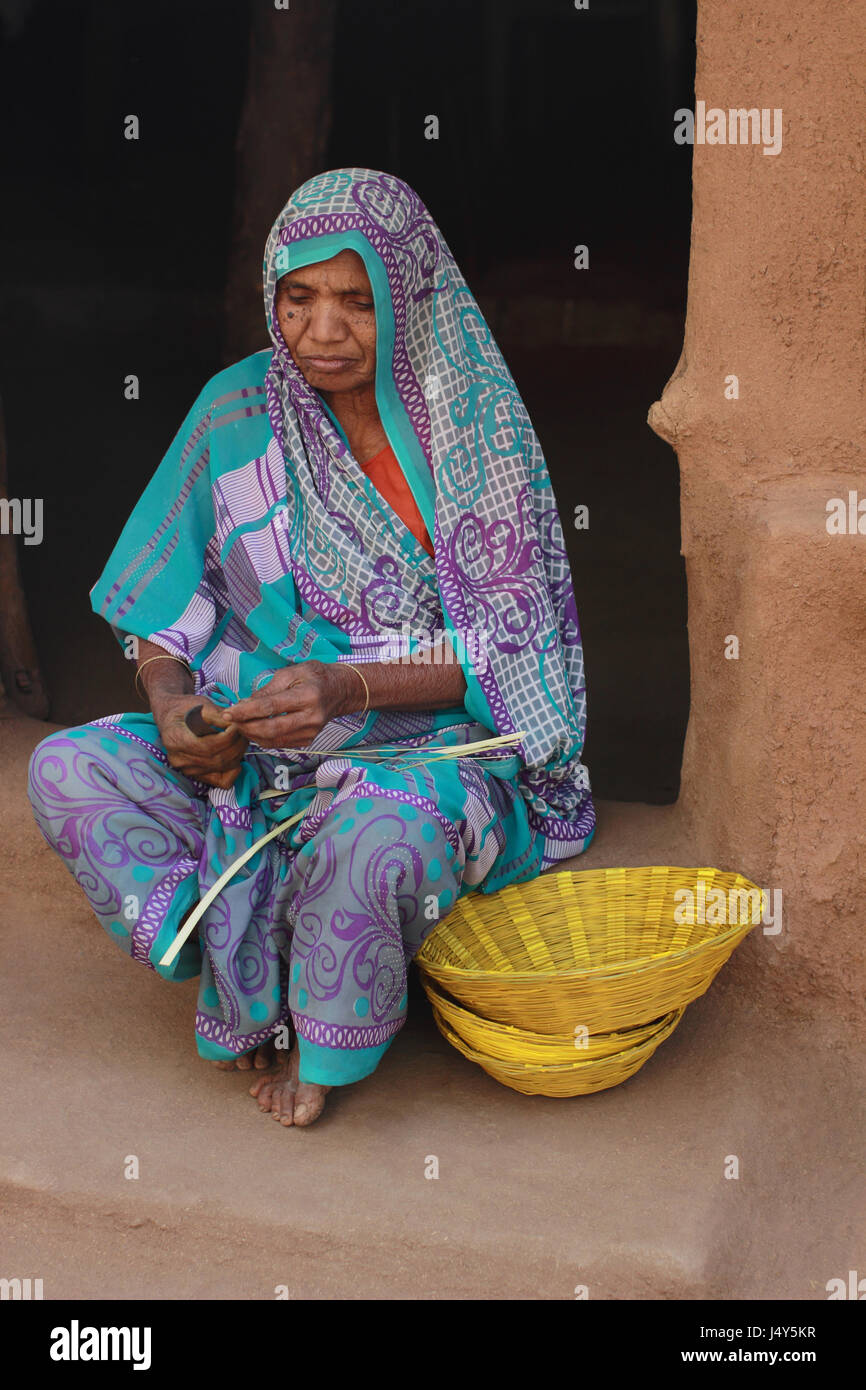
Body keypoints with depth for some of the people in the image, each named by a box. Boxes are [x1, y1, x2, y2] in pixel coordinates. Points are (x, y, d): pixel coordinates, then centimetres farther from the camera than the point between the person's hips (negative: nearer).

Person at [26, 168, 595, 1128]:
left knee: (381, 830, -39)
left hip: (432, 740, -4)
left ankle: (325, 1042, -6)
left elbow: (501, 645, -10)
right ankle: (257, 989, -10)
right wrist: (172, 703, -15)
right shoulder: (237, 410, 1)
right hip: (247, 740, 4)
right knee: (65, 772, -19)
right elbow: (168, 598, 7)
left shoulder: (476, 428, -8)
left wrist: (350, 689, -27)